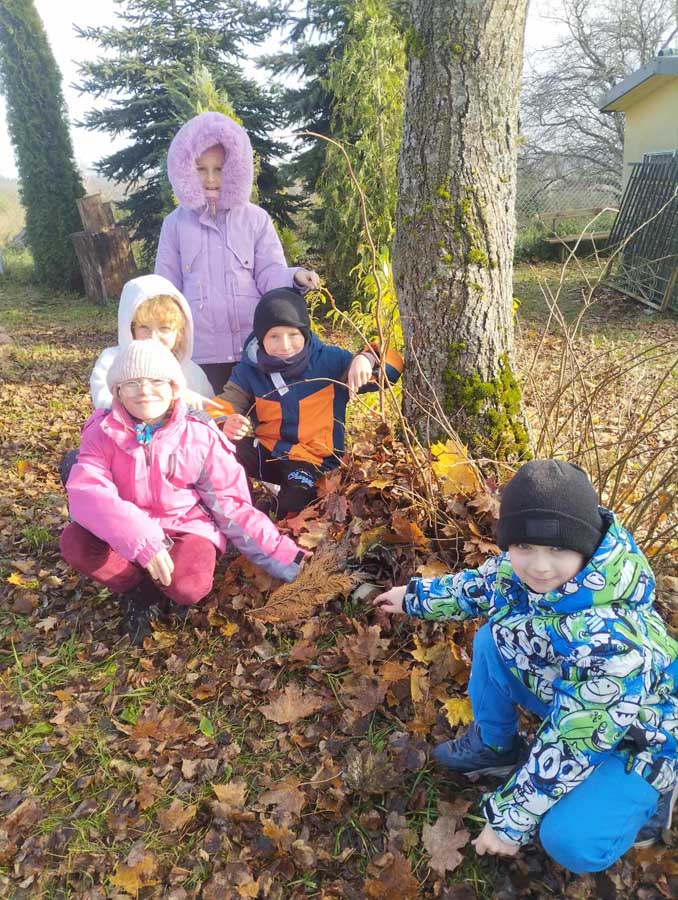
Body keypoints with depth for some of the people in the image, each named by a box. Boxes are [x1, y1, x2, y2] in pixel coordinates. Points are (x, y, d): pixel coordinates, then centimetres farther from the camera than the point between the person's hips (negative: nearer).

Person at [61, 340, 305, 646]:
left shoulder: (200, 435, -9)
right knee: (74, 542, -27)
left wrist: (281, 555, -11)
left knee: (188, 587, -32)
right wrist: (142, 540, -39)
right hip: (127, 532, 2)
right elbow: (85, 492, -24)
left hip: (186, 527, -1)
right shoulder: (105, 432, -8)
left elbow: (231, 502, -6)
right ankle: (139, 589, -3)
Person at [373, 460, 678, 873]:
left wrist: (509, 820, -21)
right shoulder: (522, 570, -21)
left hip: (637, 734, -6)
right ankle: (496, 747, 17)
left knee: (571, 842, -24)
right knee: (493, 641, -8)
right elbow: (478, 586, 3)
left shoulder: (612, 641, -42)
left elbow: (569, 747, -33)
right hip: (566, 697, 7)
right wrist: (415, 596, 17)